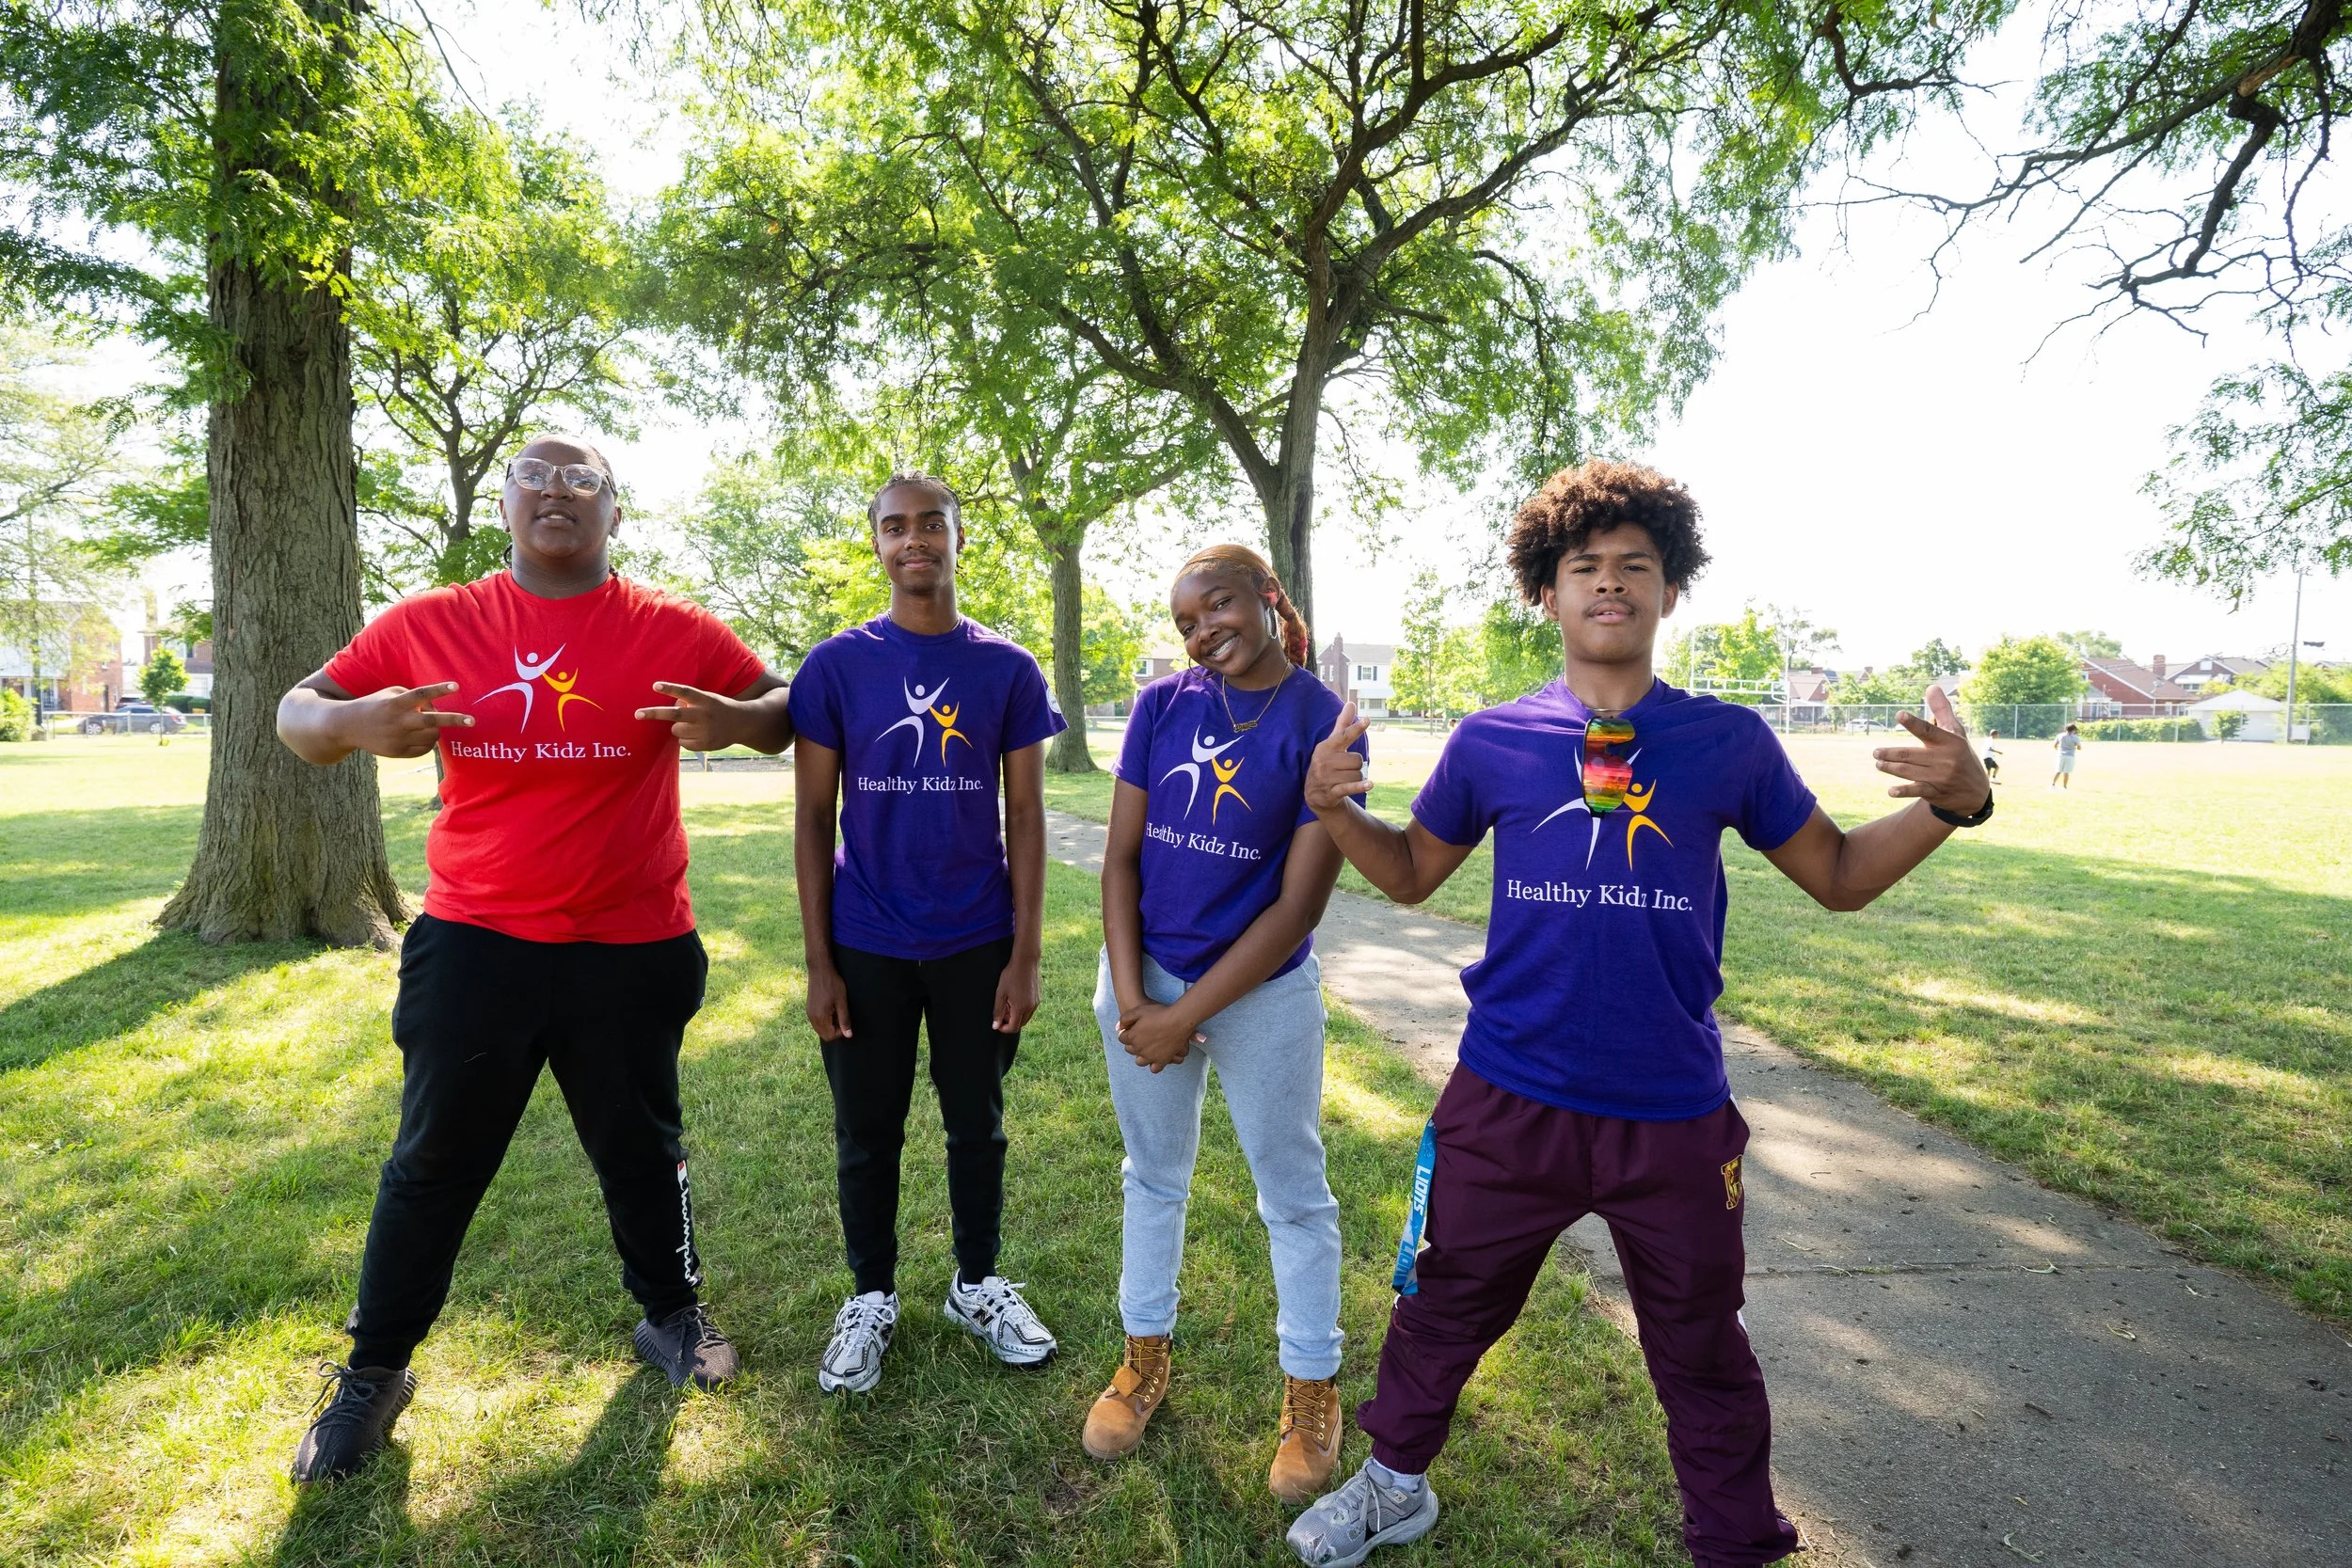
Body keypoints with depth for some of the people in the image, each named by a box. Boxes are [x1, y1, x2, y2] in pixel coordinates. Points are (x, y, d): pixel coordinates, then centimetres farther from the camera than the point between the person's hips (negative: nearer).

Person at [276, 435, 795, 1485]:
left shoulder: (674, 633, -4)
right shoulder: (430, 625, 0)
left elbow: (785, 711, 4)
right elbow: (297, 714, 8)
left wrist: (734, 721, -19)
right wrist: (358, 724, -16)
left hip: (633, 949, 0)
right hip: (471, 945, 1)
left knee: (641, 1150, 16)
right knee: (433, 1162, 13)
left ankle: (671, 1313, 40)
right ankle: (373, 1372, 35)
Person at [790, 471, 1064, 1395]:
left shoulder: (1008, 670, -1)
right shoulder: (836, 666, -3)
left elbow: (1025, 817, 0)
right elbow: (813, 817, -2)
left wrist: (1026, 955, -4)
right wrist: (818, 962, -5)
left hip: (978, 945, 1)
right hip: (867, 948, 0)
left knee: (976, 1122, 15)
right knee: (868, 1132, 14)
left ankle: (978, 1283, 37)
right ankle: (871, 1295, 36)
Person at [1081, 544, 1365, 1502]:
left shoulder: (1324, 724, -13)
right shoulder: (1162, 704, -4)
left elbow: (1298, 904, -15)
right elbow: (1121, 856, -2)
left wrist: (1185, 1018, -15)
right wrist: (1130, 999, -11)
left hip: (1262, 993, -3)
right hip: (1145, 978, 3)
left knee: (1293, 1194, 13)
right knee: (1153, 1175, 19)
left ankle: (1312, 1392, 34)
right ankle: (1145, 1357, 41)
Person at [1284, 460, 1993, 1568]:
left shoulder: (1730, 741, -2)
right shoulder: (1490, 742, -3)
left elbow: (1839, 876, 5)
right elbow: (1411, 872, 8)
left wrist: (1953, 803, -12)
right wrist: (1334, 808, -10)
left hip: (1674, 1113, 0)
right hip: (1509, 1101, 0)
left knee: (1702, 1352, 19)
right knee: (1446, 1306, 19)